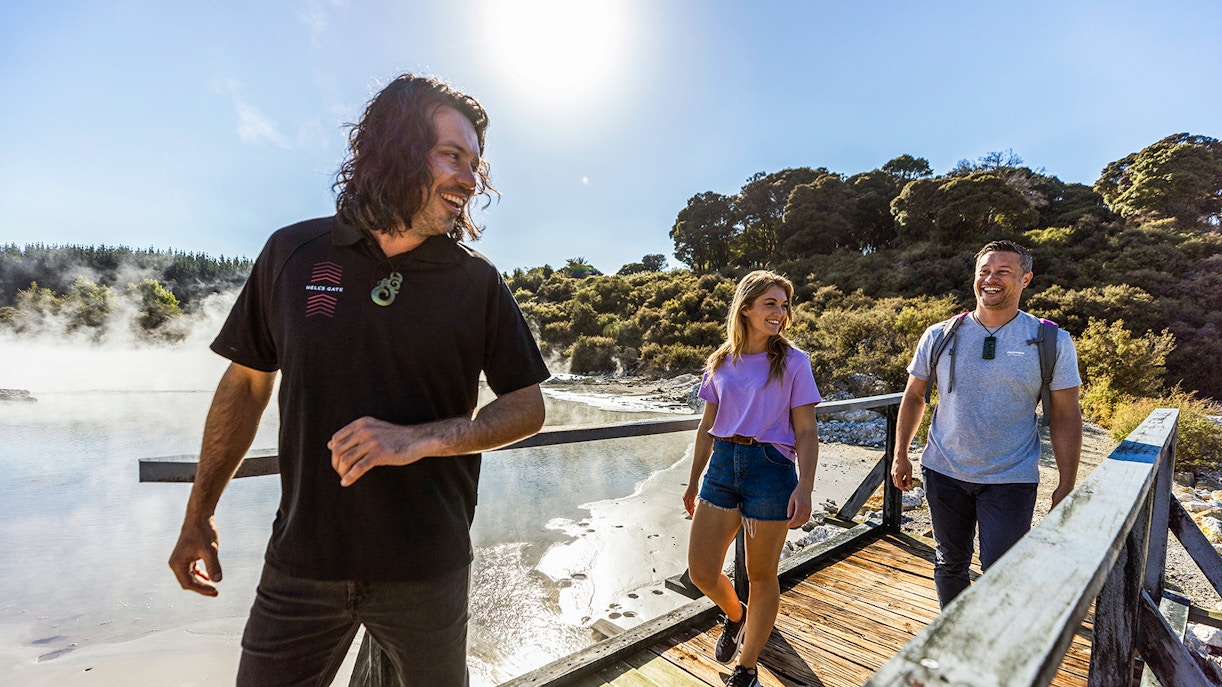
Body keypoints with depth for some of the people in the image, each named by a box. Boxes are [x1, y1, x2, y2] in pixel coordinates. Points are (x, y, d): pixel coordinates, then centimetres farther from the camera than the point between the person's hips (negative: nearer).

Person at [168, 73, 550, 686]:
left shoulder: (477, 281, -7)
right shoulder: (293, 253, -3)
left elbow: (528, 407, -5)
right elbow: (246, 383, 7)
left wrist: (421, 439, -20)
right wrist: (198, 515, 13)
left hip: (427, 567, 0)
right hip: (301, 561, 1)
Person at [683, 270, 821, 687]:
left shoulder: (793, 362, -3)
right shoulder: (721, 362, 6)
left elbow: (806, 431, -5)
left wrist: (805, 487, -16)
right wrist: (693, 481, 15)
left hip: (770, 468, -3)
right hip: (722, 464, 4)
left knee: (761, 574, 11)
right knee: (701, 572, 5)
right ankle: (735, 615, 40)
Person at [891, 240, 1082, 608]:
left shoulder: (1053, 342, -4)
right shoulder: (939, 336, -1)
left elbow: (1065, 417, -1)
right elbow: (914, 397, 7)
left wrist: (1066, 485, -4)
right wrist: (900, 455, 6)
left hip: (1010, 480, -2)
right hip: (944, 472, 2)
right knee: (950, 564, 16)